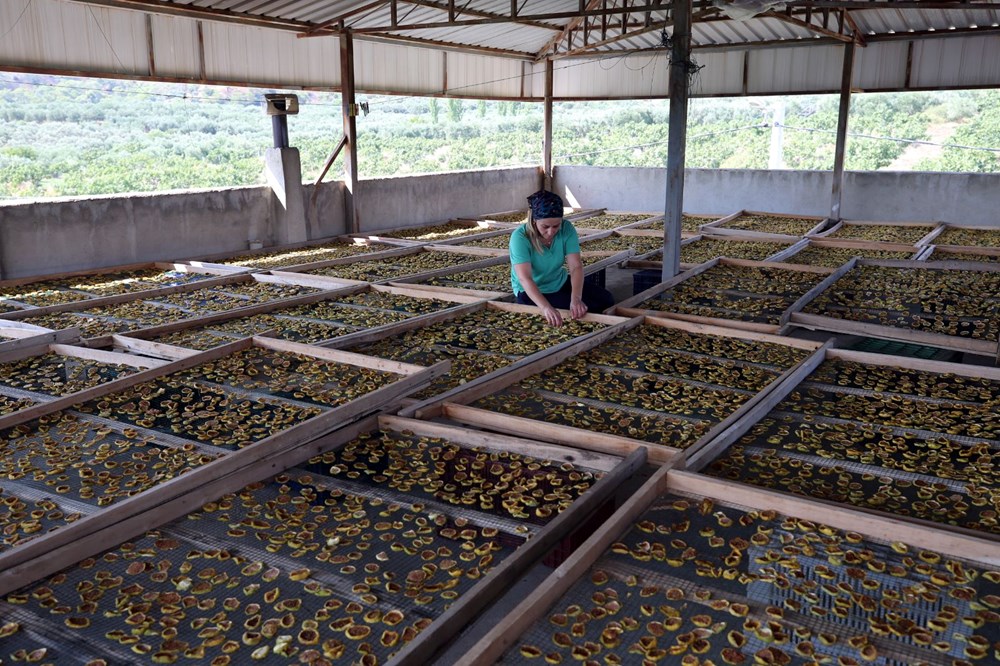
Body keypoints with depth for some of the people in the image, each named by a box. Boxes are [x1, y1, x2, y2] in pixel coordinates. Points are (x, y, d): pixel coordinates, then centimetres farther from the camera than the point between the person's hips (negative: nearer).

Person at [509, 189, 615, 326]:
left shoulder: (566, 228, -16)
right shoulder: (520, 237, -28)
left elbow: (576, 266, -23)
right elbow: (524, 278, -39)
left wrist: (576, 298, -42)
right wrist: (546, 307, -55)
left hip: (561, 283, 5)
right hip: (531, 292, -5)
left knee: (606, 300, -4)